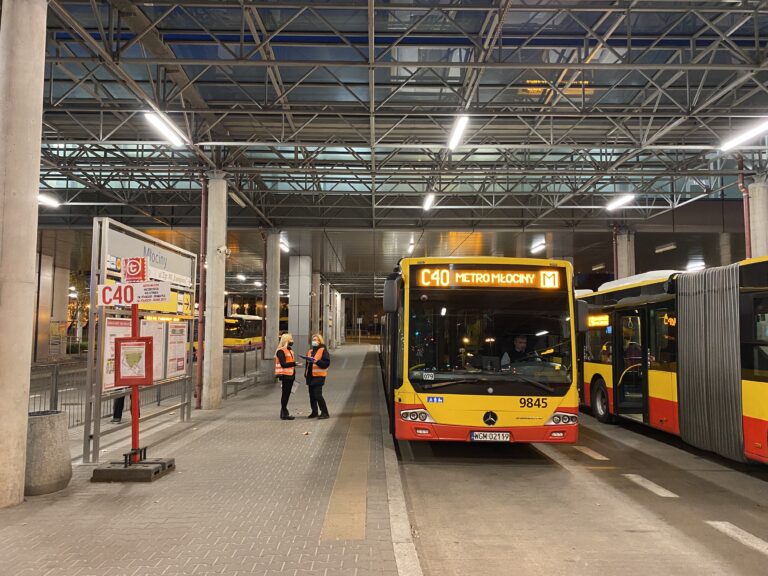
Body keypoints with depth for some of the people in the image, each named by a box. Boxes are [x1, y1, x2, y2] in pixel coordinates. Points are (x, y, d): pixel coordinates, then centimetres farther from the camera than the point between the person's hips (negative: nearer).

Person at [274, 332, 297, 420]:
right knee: (285, 393, -5)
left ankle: (284, 411, 21)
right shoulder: (281, 351, -12)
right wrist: (294, 363, -27)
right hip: (285, 375, -9)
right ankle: (284, 413, 0)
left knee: (287, 393, 13)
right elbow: (283, 364, -21)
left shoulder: (290, 350, 19)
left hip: (290, 375, 9)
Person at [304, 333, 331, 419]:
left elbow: (326, 363, -15)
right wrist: (306, 373, 14)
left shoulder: (323, 350, -5)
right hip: (310, 376, 8)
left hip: (318, 376, -8)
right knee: (312, 395, 12)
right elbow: (307, 363, 25)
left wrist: (315, 361, -23)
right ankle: (314, 412, 22)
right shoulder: (310, 351, 18)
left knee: (318, 395, -13)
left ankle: (324, 413, -7)